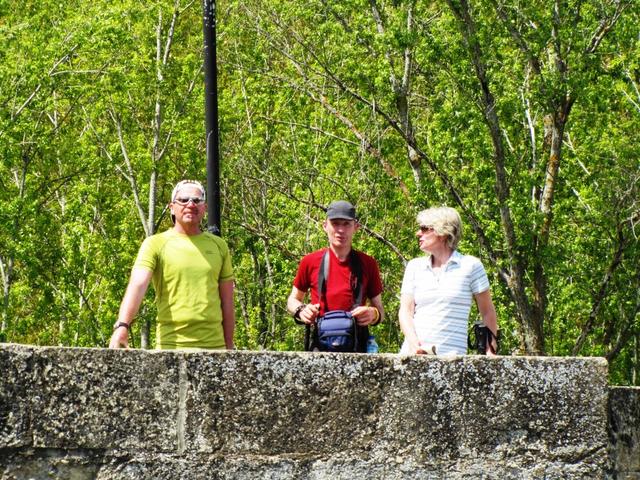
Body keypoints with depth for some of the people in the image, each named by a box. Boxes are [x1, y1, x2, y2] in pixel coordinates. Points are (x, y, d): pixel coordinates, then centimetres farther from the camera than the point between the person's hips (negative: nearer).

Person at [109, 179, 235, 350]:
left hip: (214, 345, 3)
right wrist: (122, 326, -31)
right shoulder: (155, 244, 0)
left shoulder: (218, 245, 12)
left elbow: (227, 301, 15)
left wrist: (229, 346, 13)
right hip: (171, 345, -3)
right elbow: (137, 285, -15)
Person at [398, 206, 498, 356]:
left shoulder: (470, 266, 3)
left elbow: (487, 312, 6)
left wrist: (491, 351, 0)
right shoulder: (414, 267, 12)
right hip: (412, 351, 3)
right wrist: (413, 343, -11)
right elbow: (405, 311, 7)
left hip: (451, 354, -3)